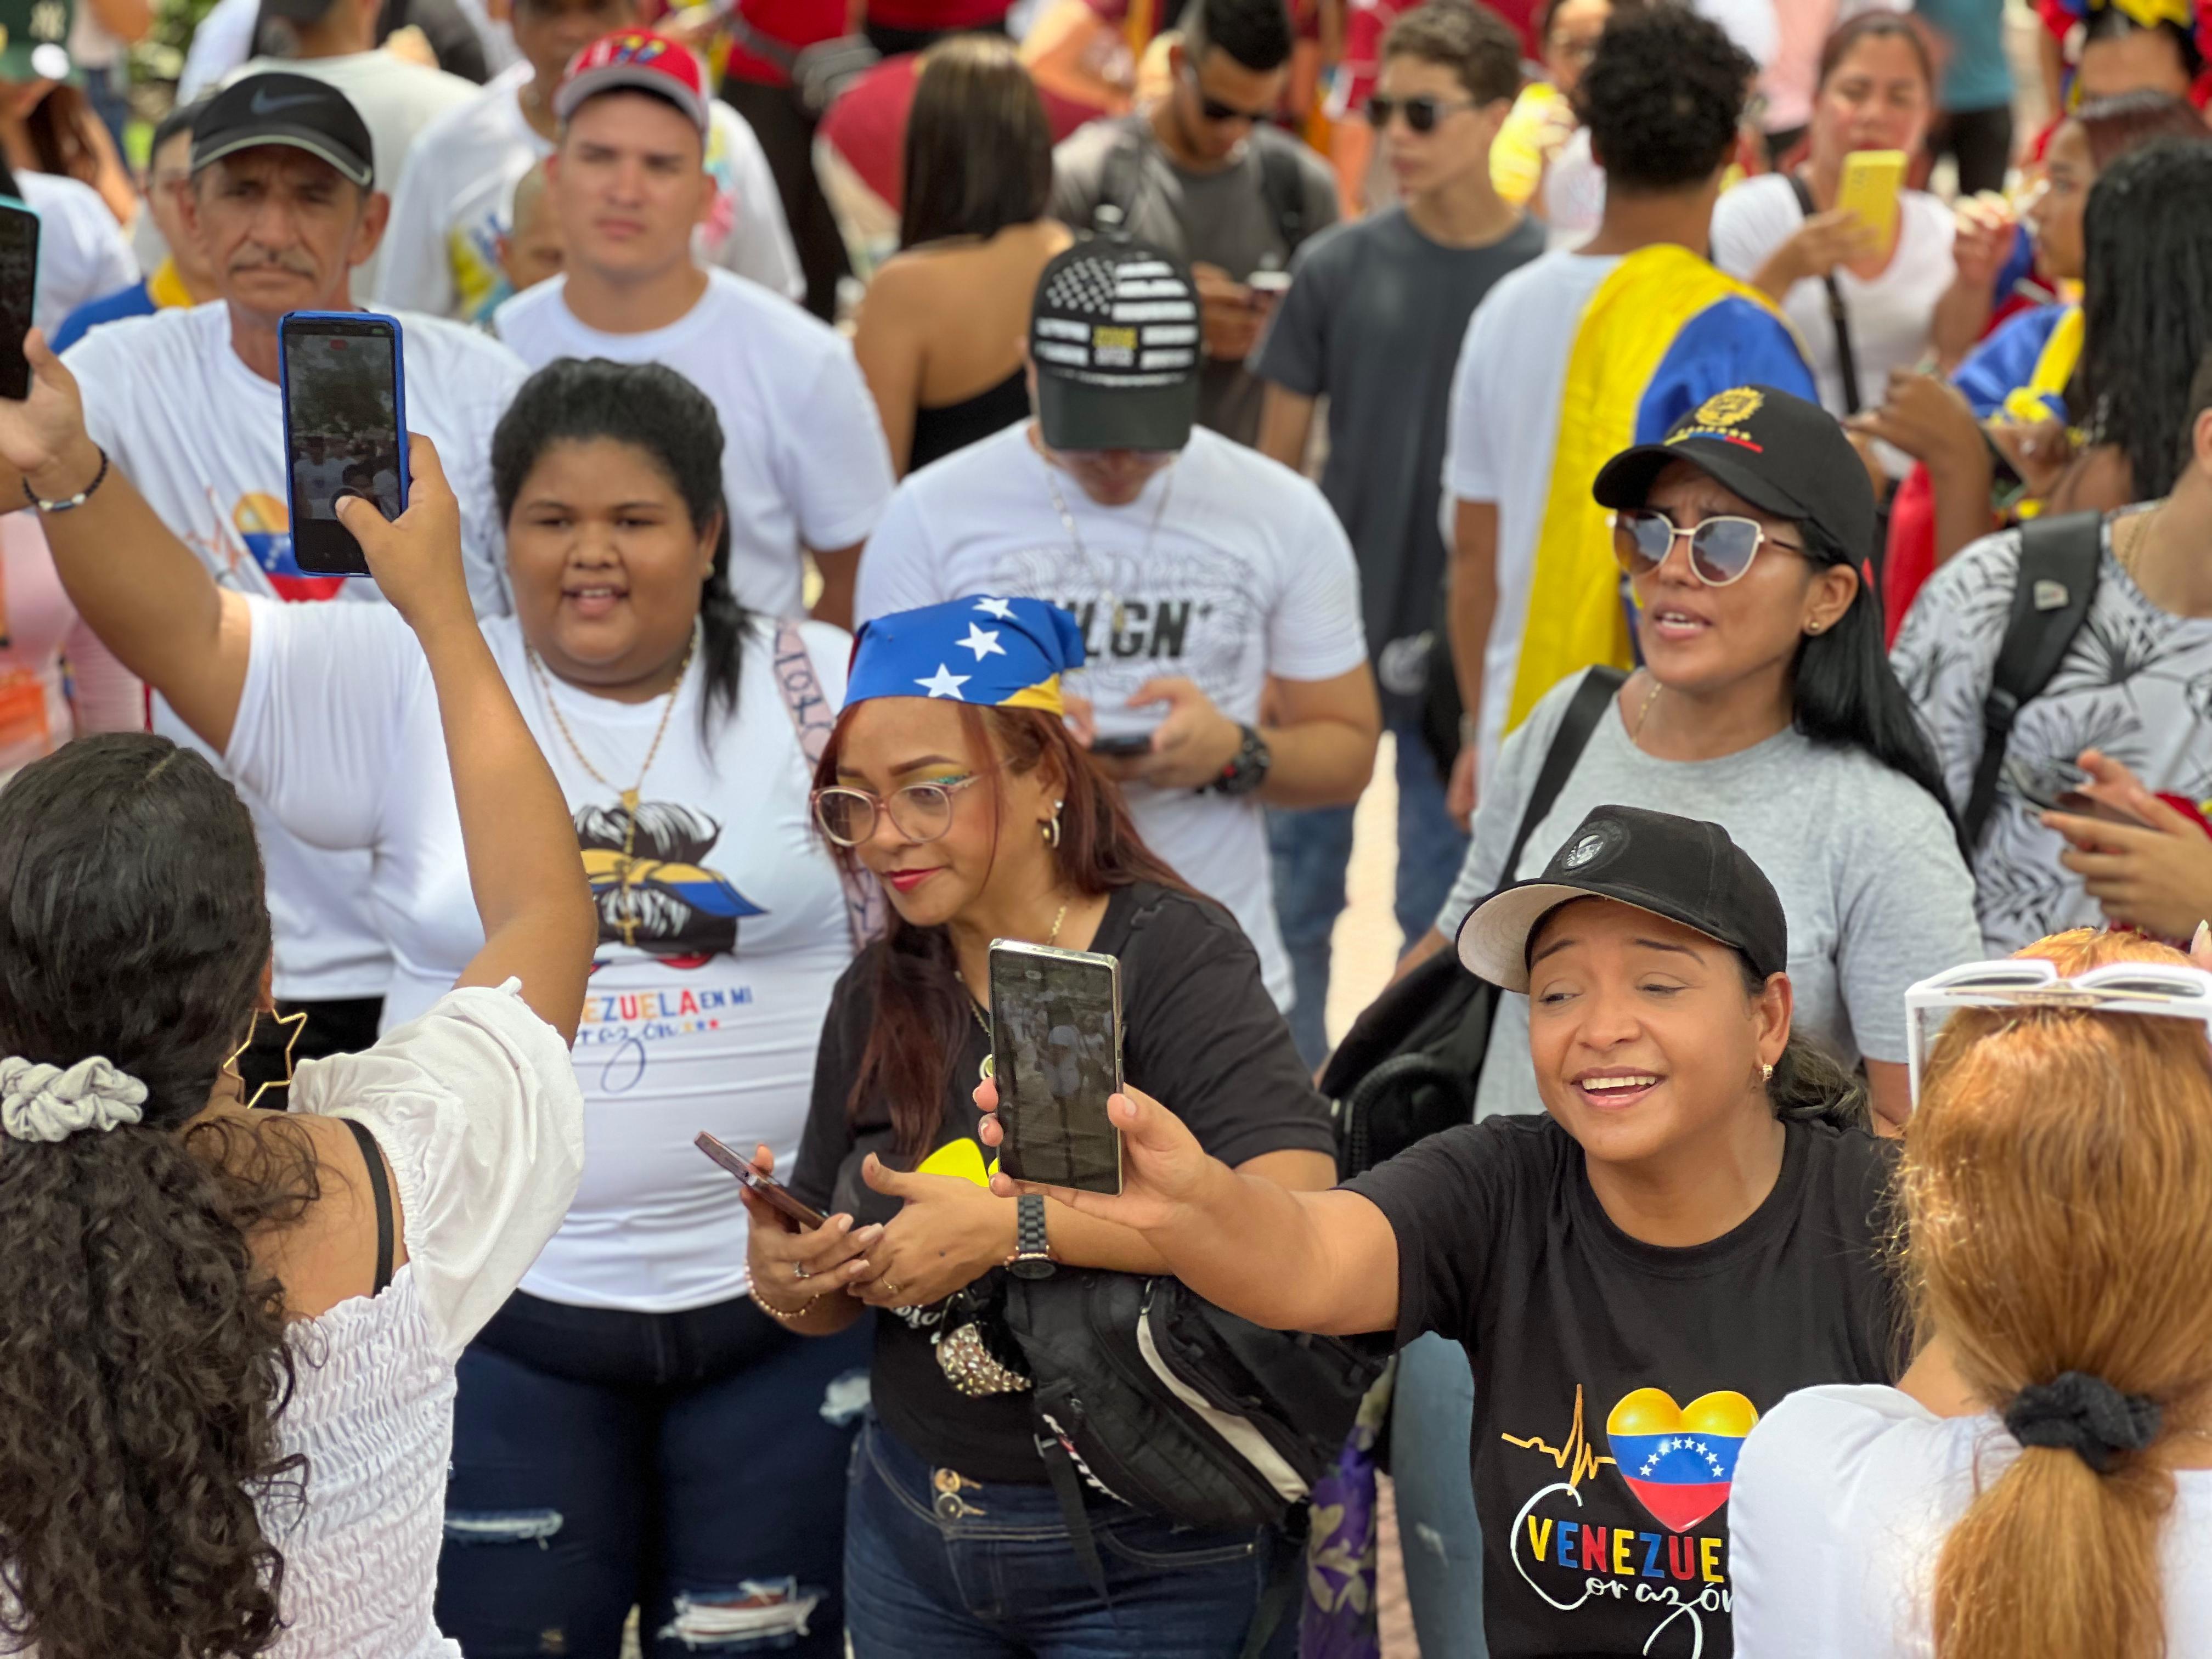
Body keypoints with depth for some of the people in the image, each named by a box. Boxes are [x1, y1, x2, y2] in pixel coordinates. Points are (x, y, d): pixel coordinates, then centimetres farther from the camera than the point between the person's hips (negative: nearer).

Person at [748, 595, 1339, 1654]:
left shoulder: (1169, 952, -14)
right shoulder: (879, 998, 3)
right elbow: (832, 1304, 11)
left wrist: (1009, 1229, -30)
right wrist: (783, 1279, -13)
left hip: (1141, 1563, -5)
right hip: (912, 1533, 5)